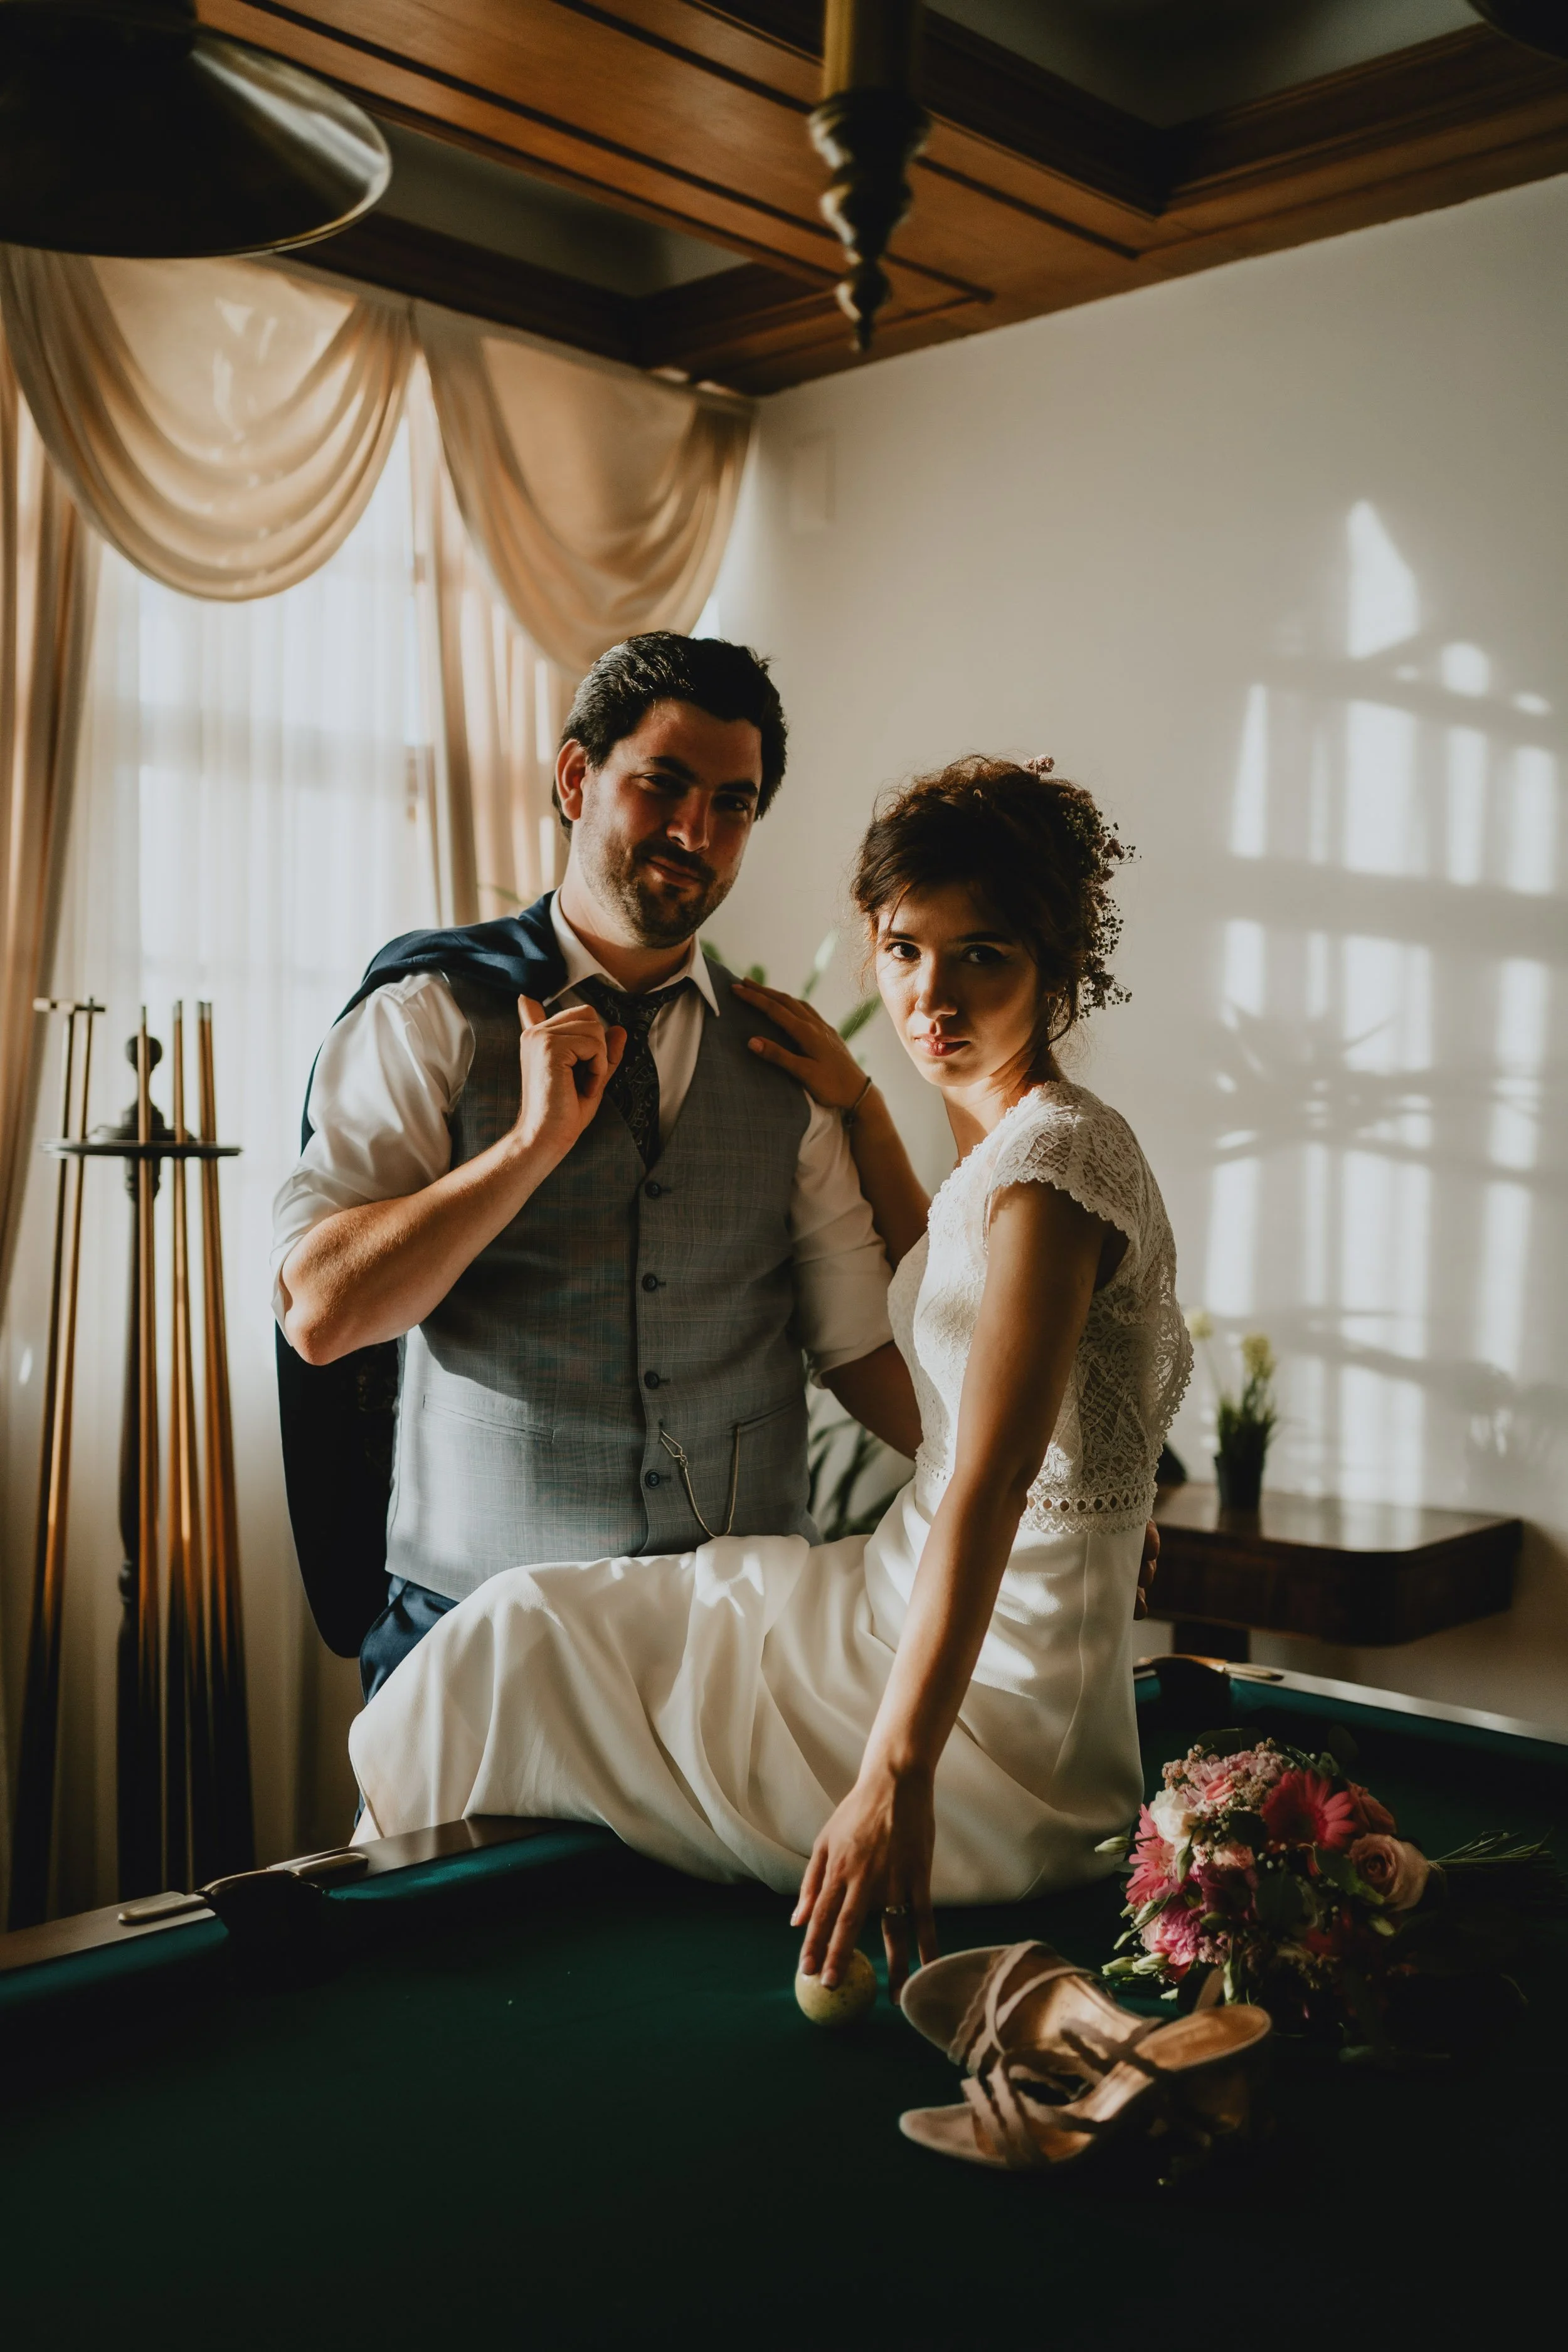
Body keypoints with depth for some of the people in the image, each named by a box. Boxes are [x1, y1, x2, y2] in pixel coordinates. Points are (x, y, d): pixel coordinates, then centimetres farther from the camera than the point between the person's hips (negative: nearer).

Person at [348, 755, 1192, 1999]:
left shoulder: (1055, 1152, -21)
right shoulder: (1011, 1135, 8)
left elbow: (990, 1484, -29)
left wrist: (895, 1778, -34)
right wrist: (860, 1106, 17)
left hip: (994, 1723, -10)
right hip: (928, 1611, 10)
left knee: (521, 1642, -2)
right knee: (540, 1624, 20)